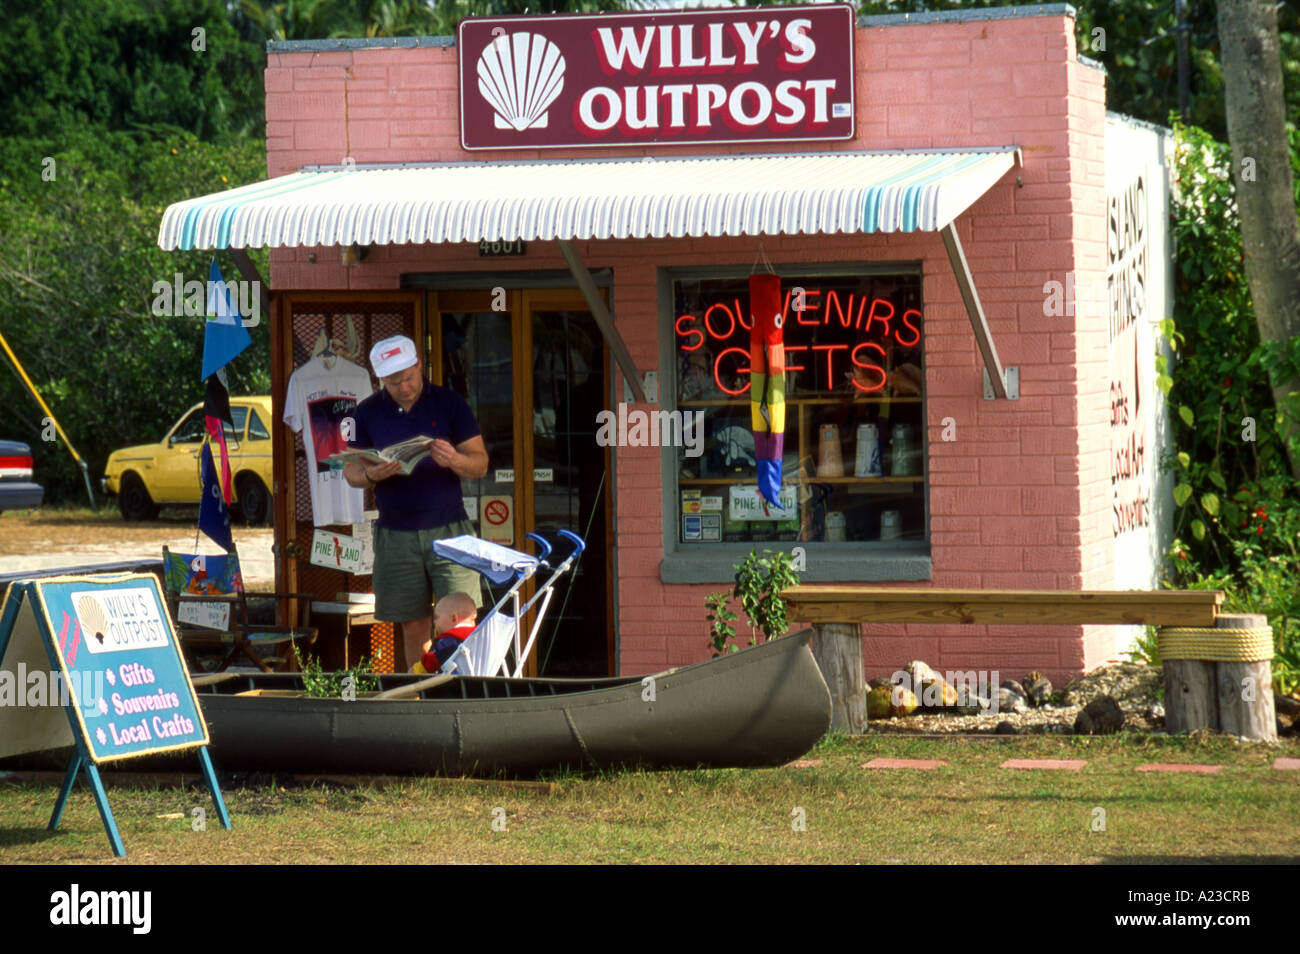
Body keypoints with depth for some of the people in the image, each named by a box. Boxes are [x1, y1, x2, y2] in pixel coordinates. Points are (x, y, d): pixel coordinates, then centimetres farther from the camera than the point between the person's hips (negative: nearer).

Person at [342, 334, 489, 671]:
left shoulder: (449, 403, 2)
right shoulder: (367, 413, 6)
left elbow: (480, 463, 1)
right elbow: (350, 470, 8)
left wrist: (454, 460, -22)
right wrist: (370, 475, -16)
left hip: (449, 530, -1)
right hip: (397, 536, 1)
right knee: (414, 626, 3)